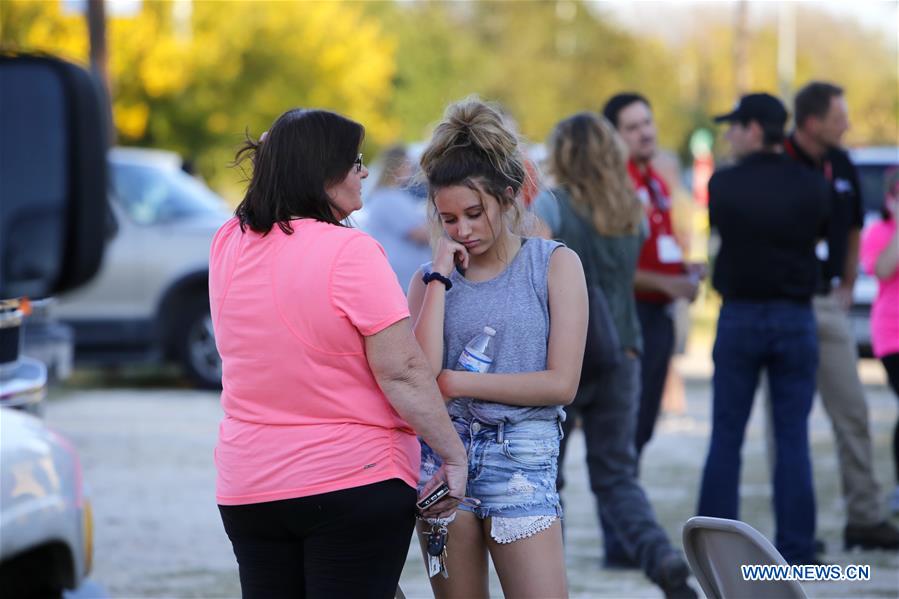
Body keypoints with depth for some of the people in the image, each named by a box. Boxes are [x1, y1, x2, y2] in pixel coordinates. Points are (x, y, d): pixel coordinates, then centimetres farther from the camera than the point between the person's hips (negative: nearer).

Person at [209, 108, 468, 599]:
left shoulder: (228, 245, 2)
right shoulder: (349, 251, -16)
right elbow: (402, 373, -18)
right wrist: (453, 455, -9)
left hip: (247, 488, 6)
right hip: (355, 480, -6)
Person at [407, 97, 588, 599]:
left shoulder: (555, 264, 2)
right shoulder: (430, 279, 9)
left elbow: (561, 383, -6)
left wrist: (454, 382, -6)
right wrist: (441, 276, -4)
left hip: (521, 460, -3)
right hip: (441, 453, 3)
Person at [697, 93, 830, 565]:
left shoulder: (723, 184, -6)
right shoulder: (811, 187, -4)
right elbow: (819, 236, 7)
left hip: (739, 317, -1)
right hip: (795, 317, 1)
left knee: (726, 437, 7)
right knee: (792, 438, 4)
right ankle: (795, 549, 2)